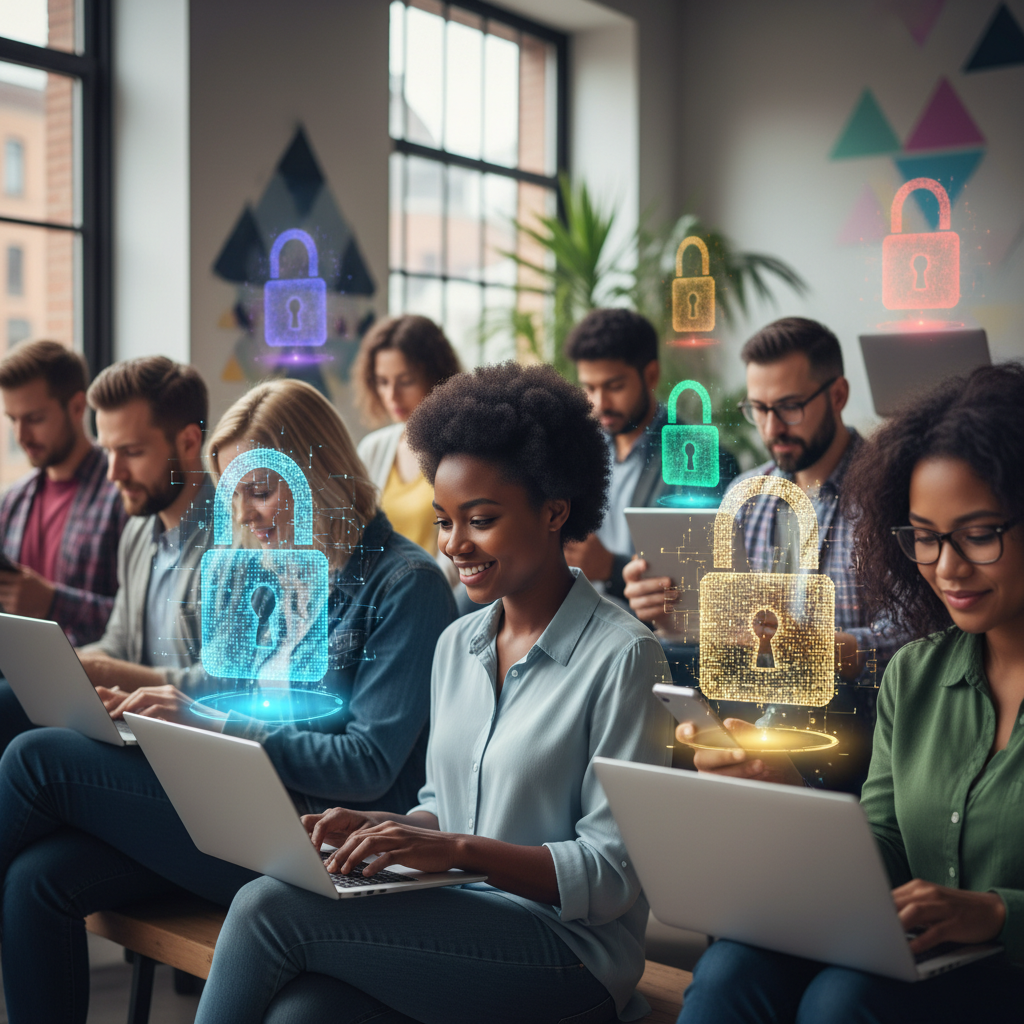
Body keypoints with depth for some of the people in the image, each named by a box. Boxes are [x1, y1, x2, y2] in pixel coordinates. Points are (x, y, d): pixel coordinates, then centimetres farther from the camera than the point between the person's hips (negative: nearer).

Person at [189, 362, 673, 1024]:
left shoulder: (622, 657, -10)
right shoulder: (457, 645, 13)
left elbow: (615, 876, -12)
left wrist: (458, 848, -21)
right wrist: (379, 826, -1)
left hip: (568, 950, -6)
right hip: (456, 918, 6)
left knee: (268, 908, -20)